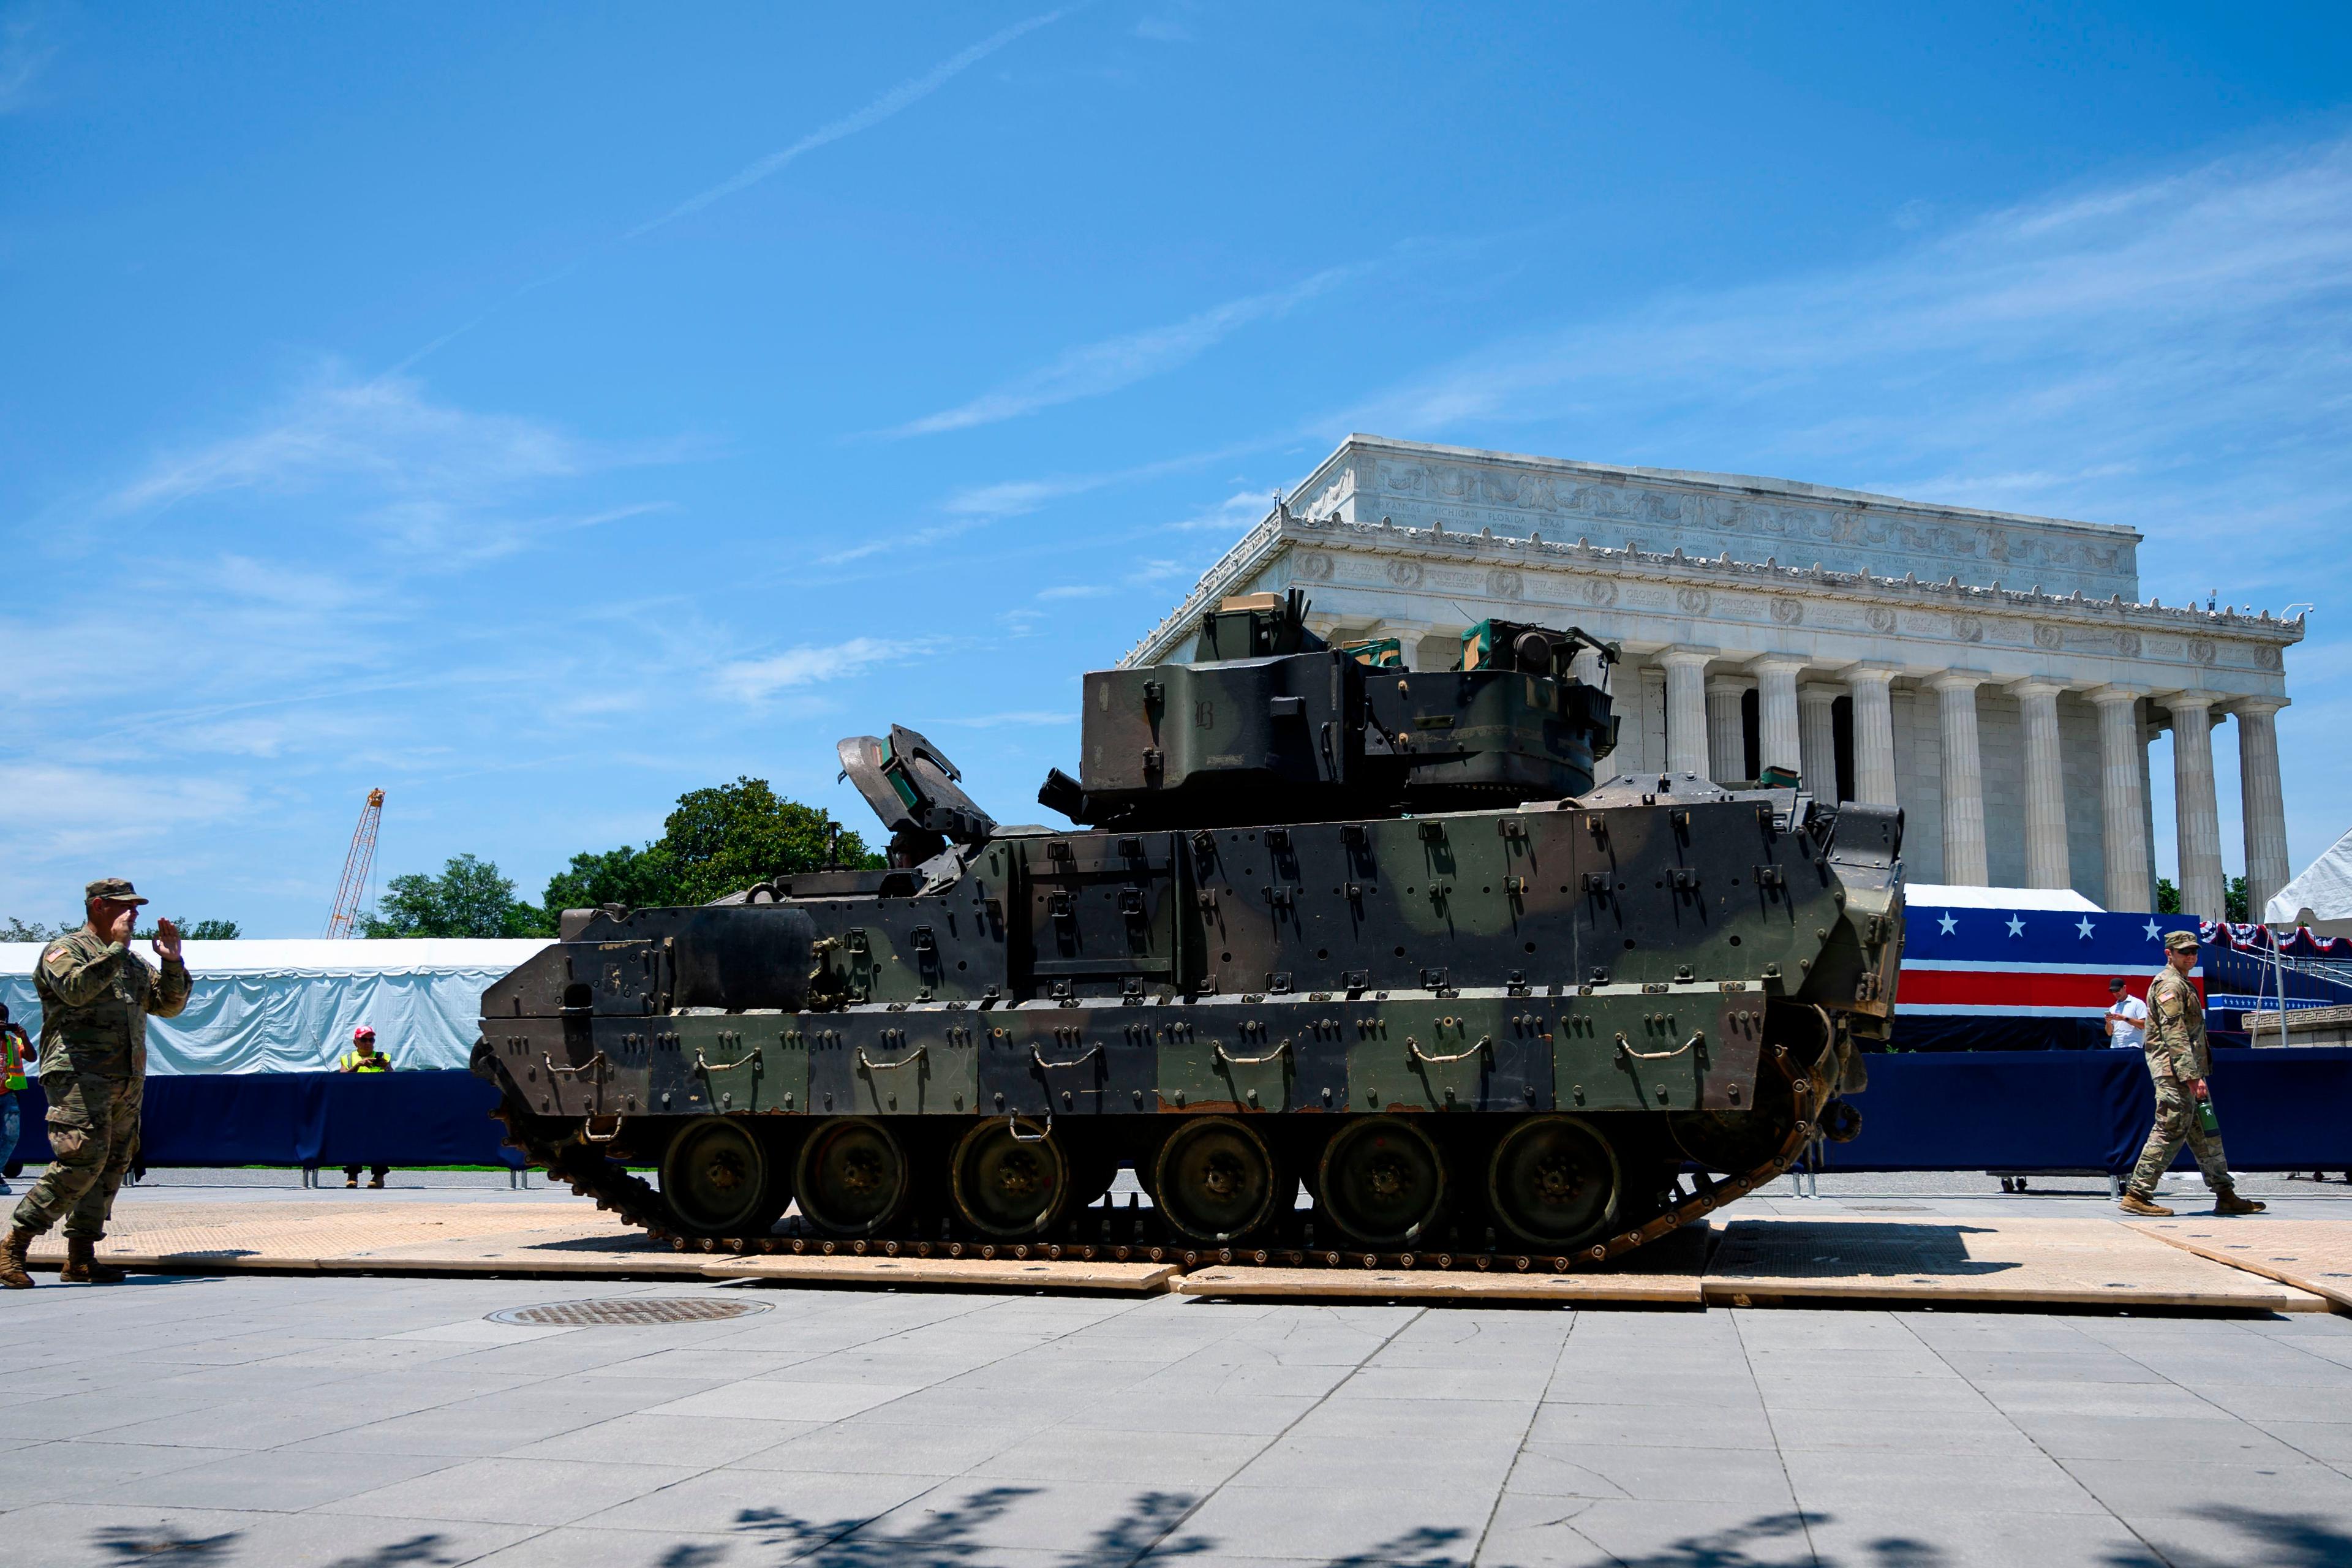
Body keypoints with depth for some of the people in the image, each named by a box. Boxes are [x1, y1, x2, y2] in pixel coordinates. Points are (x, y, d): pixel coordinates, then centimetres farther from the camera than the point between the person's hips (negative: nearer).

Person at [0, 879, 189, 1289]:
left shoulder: (133, 962, 24)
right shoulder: (66, 949, 1)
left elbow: (169, 1005, 23)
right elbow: (76, 988, -20)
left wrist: (172, 962, 8)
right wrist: (116, 947, -16)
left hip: (127, 1082, 8)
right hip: (79, 1074, -8)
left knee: (112, 1165, 4)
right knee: (82, 1160, -18)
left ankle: (81, 1259, 8)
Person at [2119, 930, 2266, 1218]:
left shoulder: (2182, 984, 22)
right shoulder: (2169, 984, -11)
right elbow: (2174, 1035, -20)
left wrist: (2196, 1076, 20)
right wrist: (2193, 1077, -25)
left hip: (2187, 1072, 10)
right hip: (2174, 1072, -10)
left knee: (2205, 1134, 12)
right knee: (2170, 1131, -11)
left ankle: (2226, 1196, 17)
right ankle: (2137, 1196, -9)